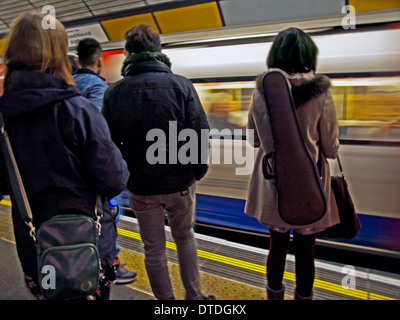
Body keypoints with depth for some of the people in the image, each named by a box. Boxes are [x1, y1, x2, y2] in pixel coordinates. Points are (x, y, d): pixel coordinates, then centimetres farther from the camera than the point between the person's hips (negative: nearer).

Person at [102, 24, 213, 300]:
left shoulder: (115, 92, -5)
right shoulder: (181, 85, -9)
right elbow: (200, 135, -12)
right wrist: (198, 171, 2)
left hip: (140, 186, 0)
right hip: (179, 182, 0)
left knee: (154, 249, 16)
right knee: (185, 238, 23)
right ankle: (194, 296, 34)